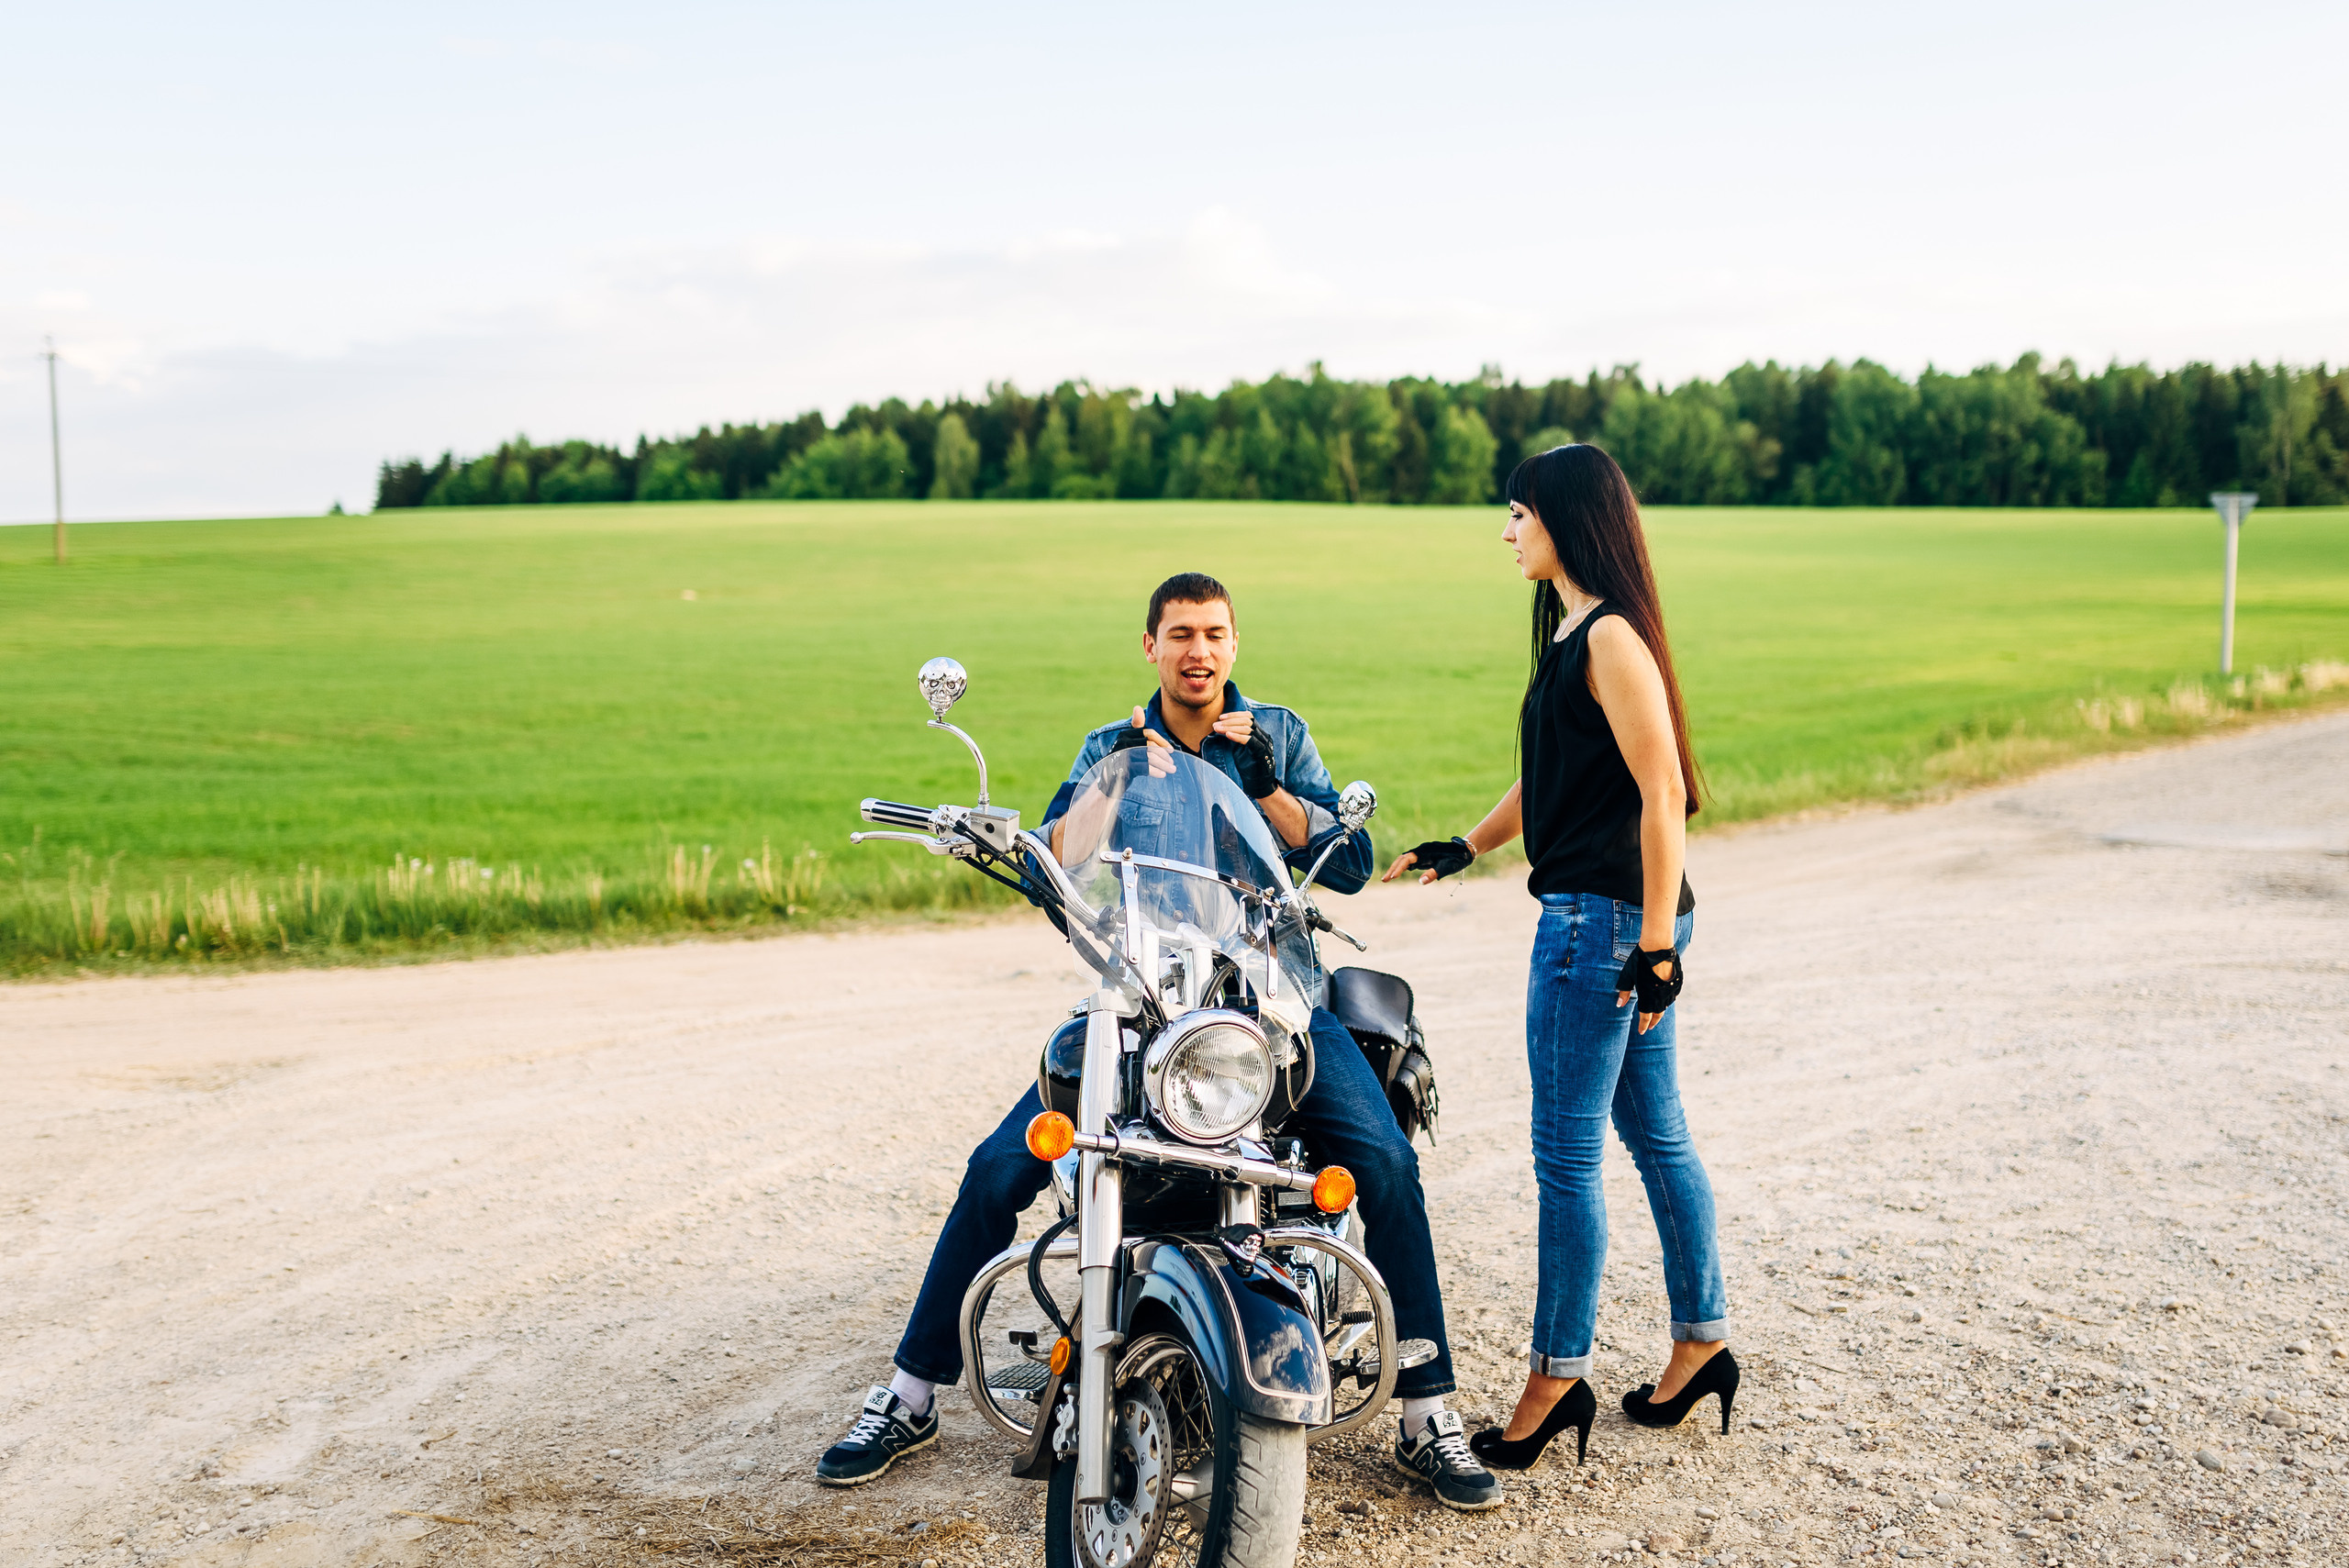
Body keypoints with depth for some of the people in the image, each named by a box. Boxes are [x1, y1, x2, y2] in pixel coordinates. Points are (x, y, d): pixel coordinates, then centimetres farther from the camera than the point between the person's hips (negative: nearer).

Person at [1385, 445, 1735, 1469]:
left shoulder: (1612, 637, -15)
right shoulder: (1572, 631, 15)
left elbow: (1663, 794, -20)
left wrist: (1655, 945, -21)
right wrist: (1467, 847, 25)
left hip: (1604, 920, -10)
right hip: (1618, 922, 10)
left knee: (1565, 1153, -3)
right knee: (1655, 1135, 16)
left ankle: (1558, 1376, 7)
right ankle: (1702, 1341, 27)